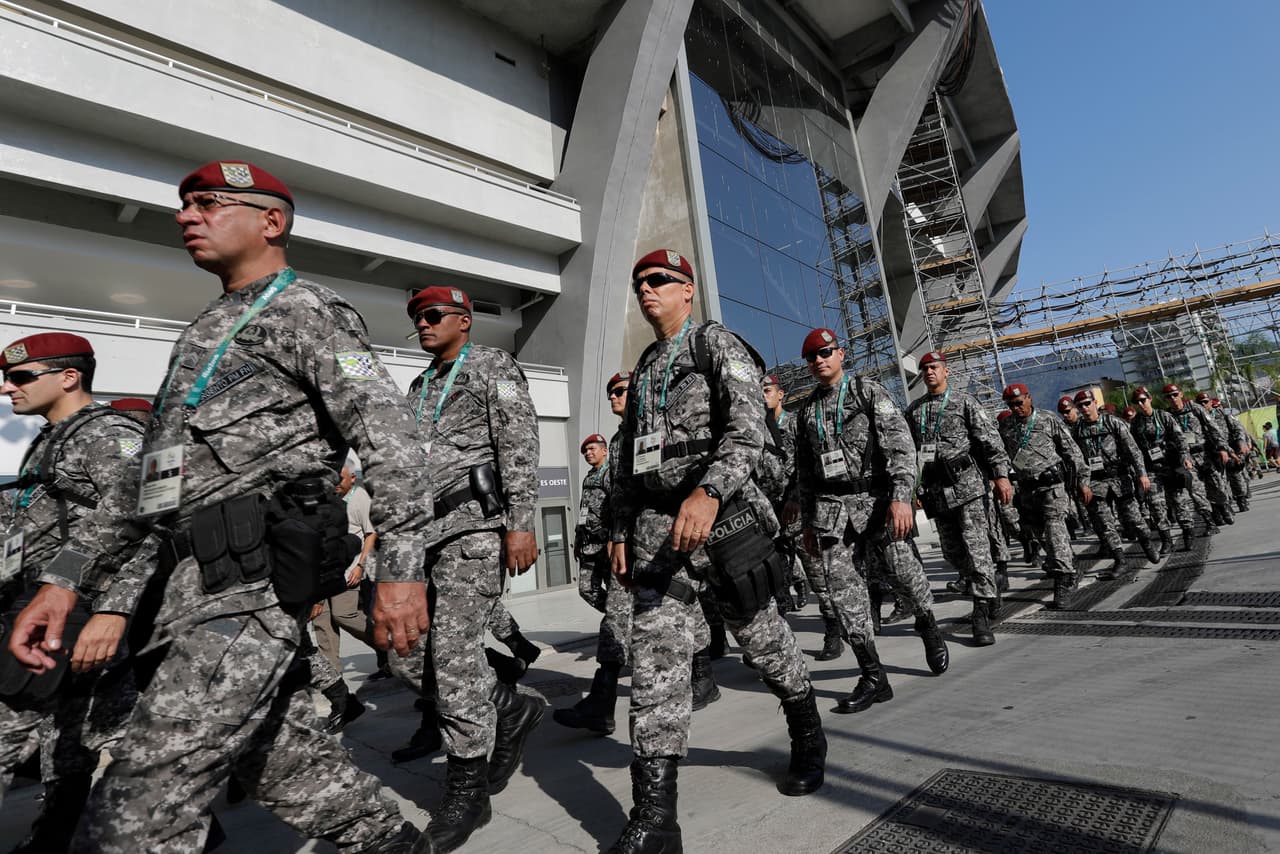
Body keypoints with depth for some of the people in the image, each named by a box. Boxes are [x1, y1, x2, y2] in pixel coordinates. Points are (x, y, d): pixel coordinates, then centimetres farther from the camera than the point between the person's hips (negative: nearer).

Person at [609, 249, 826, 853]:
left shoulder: (719, 345, 1)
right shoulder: (642, 370, 21)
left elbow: (749, 428, -16)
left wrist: (707, 492, -33)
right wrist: (621, 532, 15)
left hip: (722, 515, -5)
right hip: (656, 525, 6)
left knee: (763, 640, 10)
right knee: (653, 654, -5)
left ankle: (809, 738, 39)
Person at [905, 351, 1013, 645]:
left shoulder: (964, 400, 3)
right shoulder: (913, 410, 14)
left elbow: (990, 438, -3)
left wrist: (1001, 475, -12)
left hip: (968, 483, -4)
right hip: (936, 490, 4)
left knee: (976, 546, -8)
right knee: (952, 551, 8)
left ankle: (982, 614, -2)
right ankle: (995, 582, 32)